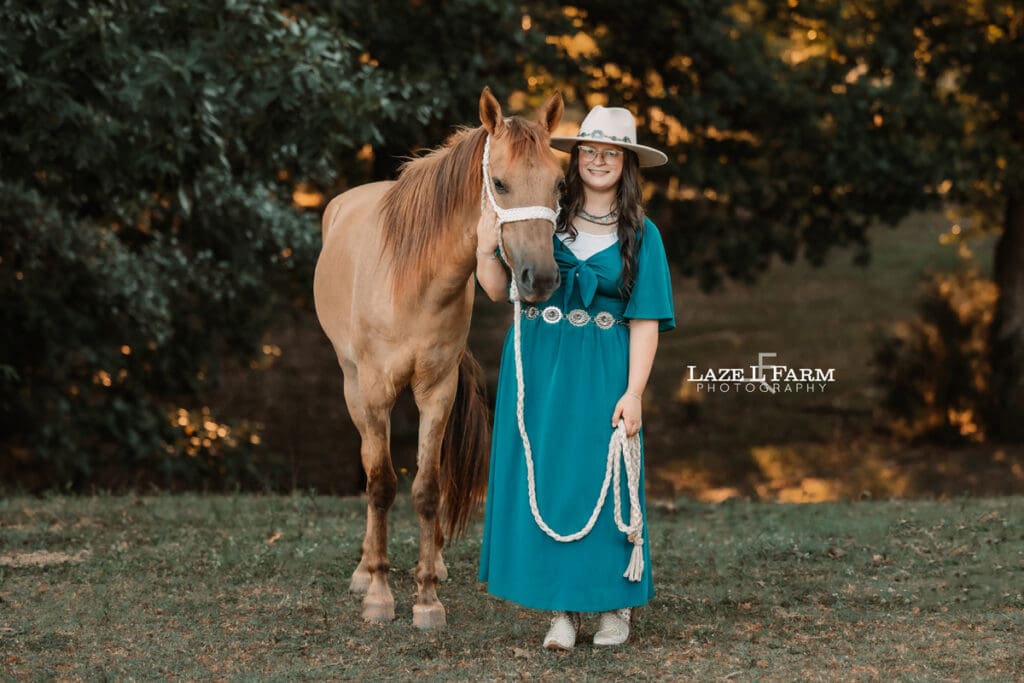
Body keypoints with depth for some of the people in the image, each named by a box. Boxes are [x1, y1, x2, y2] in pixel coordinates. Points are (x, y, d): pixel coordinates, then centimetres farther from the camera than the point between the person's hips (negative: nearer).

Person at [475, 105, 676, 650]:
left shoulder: (640, 235, 1)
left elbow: (645, 321, -3)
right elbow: (501, 290, 3)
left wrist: (634, 392, -11)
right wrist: (485, 249, -15)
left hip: (602, 375, -2)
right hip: (537, 367, 2)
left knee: (602, 480, 1)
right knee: (543, 481, 3)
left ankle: (615, 604, 16)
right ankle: (560, 609, 11)